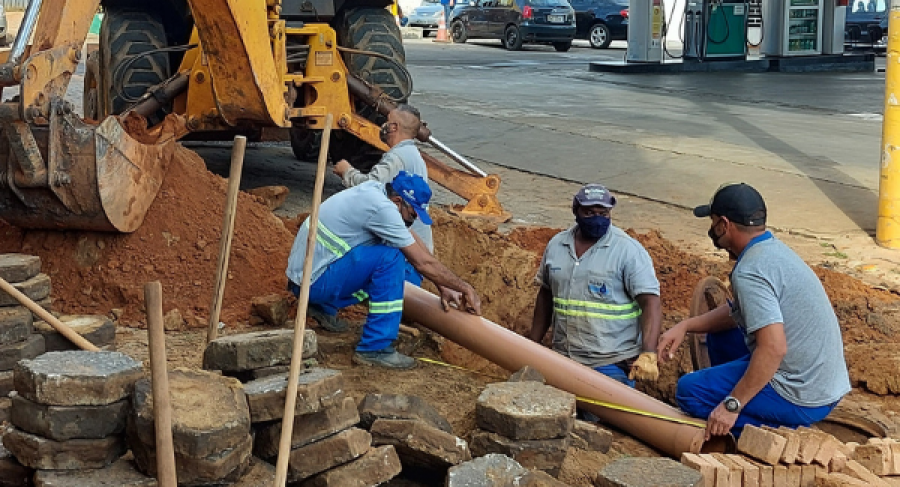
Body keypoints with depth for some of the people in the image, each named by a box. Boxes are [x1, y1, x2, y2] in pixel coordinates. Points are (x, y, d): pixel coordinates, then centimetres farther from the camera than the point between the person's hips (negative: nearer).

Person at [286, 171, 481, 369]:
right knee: (391, 258, -21)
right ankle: (375, 349, -18)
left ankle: (324, 307, 20)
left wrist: (443, 287, 9)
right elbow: (423, 263, -19)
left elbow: (415, 242, 10)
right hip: (312, 281, -9)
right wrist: (465, 288, -8)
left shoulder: (377, 190, 4)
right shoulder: (382, 208, -23)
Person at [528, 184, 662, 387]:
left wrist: (648, 355, -27)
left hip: (611, 365, -5)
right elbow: (546, 296, 19)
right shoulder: (556, 245, 7)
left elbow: (651, 303, -15)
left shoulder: (628, 250, -9)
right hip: (563, 360, 5)